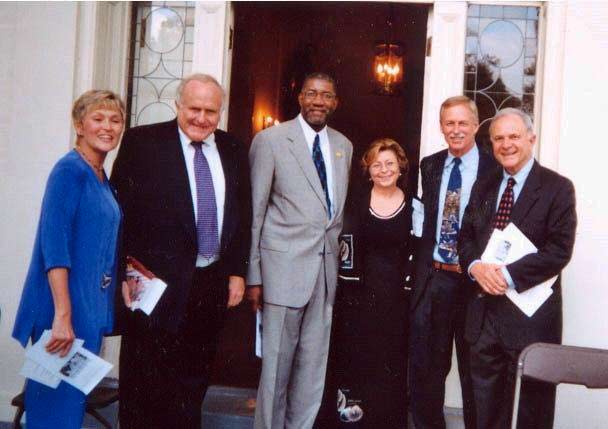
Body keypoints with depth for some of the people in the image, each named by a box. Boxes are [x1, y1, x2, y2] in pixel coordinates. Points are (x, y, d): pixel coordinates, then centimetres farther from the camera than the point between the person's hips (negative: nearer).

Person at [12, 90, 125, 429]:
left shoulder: (102, 178, 12)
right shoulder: (69, 170, -12)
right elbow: (54, 245, -20)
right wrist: (63, 316, -24)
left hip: (92, 308, 8)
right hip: (66, 307, -8)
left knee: (76, 398, 16)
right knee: (56, 400, 1)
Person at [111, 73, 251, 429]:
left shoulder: (234, 152, 9)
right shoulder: (143, 142, -3)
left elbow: (243, 216, 11)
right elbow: (121, 210, -5)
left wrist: (237, 272, 6)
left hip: (214, 283, 4)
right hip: (159, 282, -4)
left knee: (194, 381, 16)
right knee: (146, 384, 5)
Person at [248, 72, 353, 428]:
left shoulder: (343, 145, 12)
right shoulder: (271, 139, -3)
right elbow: (255, 210, -4)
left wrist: (339, 258, 11)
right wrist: (253, 274, -7)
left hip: (327, 266, 5)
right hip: (285, 264, -5)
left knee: (314, 364, 12)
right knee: (277, 361, 3)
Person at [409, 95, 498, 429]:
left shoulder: (495, 169, -6)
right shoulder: (429, 166, 8)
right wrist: (421, 267, 4)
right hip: (432, 279, 4)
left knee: (474, 370, 11)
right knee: (425, 368, 14)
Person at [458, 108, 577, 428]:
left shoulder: (557, 188, -6)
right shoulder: (483, 188, 13)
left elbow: (559, 250, -14)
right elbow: (465, 238, 12)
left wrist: (508, 275, -21)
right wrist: (475, 266, -10)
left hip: (531, 313, -5)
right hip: (484, 309, 5)